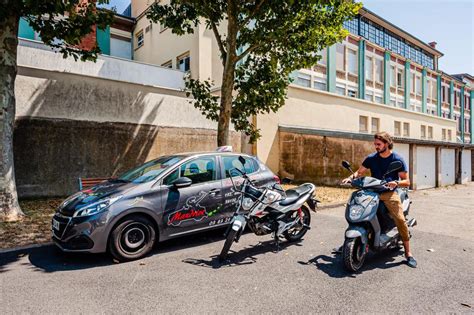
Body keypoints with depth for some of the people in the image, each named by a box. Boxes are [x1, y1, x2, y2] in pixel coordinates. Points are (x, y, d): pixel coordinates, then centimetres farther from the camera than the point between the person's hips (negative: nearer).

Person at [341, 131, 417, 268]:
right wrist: (351, 177, -11)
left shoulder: (398, 159, -1)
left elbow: (406, 181, -2)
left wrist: (396, 183, -23)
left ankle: (408, 253, -4)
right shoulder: (371, 158, 7)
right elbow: (360, 172, 11)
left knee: (400, 220, -19)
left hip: (390, 193, -2)